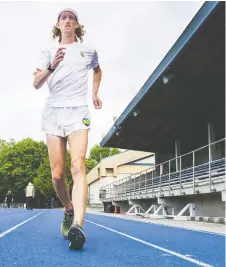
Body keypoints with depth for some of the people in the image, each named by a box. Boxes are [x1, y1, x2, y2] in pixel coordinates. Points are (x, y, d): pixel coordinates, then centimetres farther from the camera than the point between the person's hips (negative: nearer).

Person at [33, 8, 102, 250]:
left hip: (78, 111, -1)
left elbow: (97, 70, 36)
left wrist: (95, 94, 26)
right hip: (53, 111, 2)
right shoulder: (48, 52, 13)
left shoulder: (88, 51, 15)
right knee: (57, 174, -2)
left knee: (78, 168, -20)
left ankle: (77, 226, -31)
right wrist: (52, 66, -14)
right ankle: (69, 210, 23)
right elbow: (36, 83, 2)